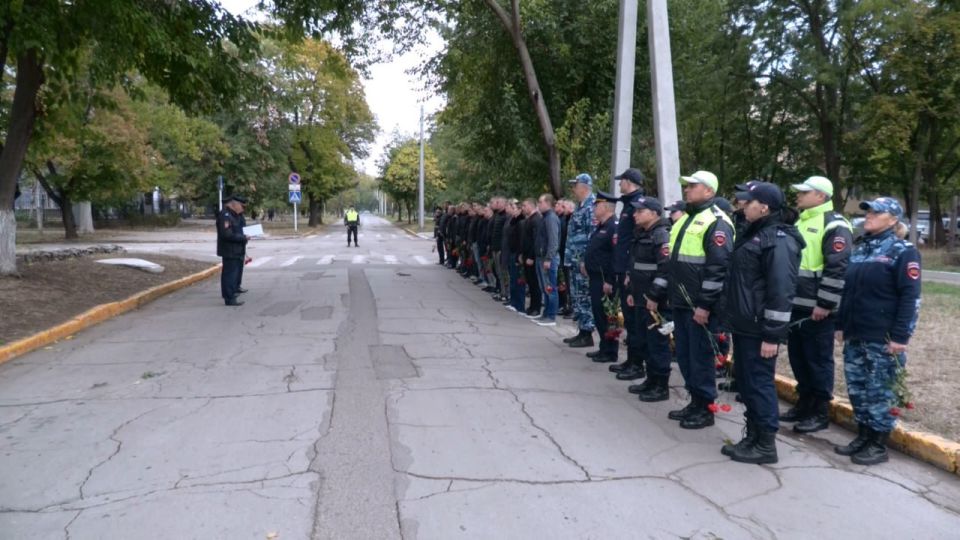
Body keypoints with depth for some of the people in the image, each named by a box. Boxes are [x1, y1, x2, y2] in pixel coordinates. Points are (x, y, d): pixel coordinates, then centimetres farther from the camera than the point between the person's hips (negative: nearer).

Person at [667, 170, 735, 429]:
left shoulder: (717, 222, -13)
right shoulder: (685, 219, 17)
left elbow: (719, 268, -19)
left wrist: (705, 305, -21)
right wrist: (671, 295, 21)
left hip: (700, 305, -9)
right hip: (680, 302, 9)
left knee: (701, 356, 0)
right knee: (684, 354, 14)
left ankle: (705, 409, 11)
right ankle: (695, 401, 26)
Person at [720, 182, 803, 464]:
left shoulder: (778, 240, -16)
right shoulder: (754, 233, 15)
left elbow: (781, 291, -21)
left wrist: (772, 335, -22)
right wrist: (734, 319, 20)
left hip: (759, 329, -10)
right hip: (744, 325, 10)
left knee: (760, 383, -1)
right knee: (746, 382, 15)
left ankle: (766, 445, 10)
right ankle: (753, 437, 26)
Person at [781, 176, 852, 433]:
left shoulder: (834, 226, -13)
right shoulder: (801, 222, 17)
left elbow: (838, 268, -20)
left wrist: (825, 304, -21)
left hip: (817, 308, -9)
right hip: (796, 305, 9)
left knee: (818, 360, 1)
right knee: (798, 357, 15)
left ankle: (821, 413, 11)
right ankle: (805, 404, 28)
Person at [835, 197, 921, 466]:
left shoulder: (903, 251, -8)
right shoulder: (860, 248, 13)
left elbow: (910, 297, -13)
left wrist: (900, 337, -18)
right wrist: (841, 325, 16)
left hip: (882, 338, -7)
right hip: (855, 335, 7)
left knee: (879, 391, 1)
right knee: (857, 388, 12)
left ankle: (879, 446, 11)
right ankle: (863, 436, 24)